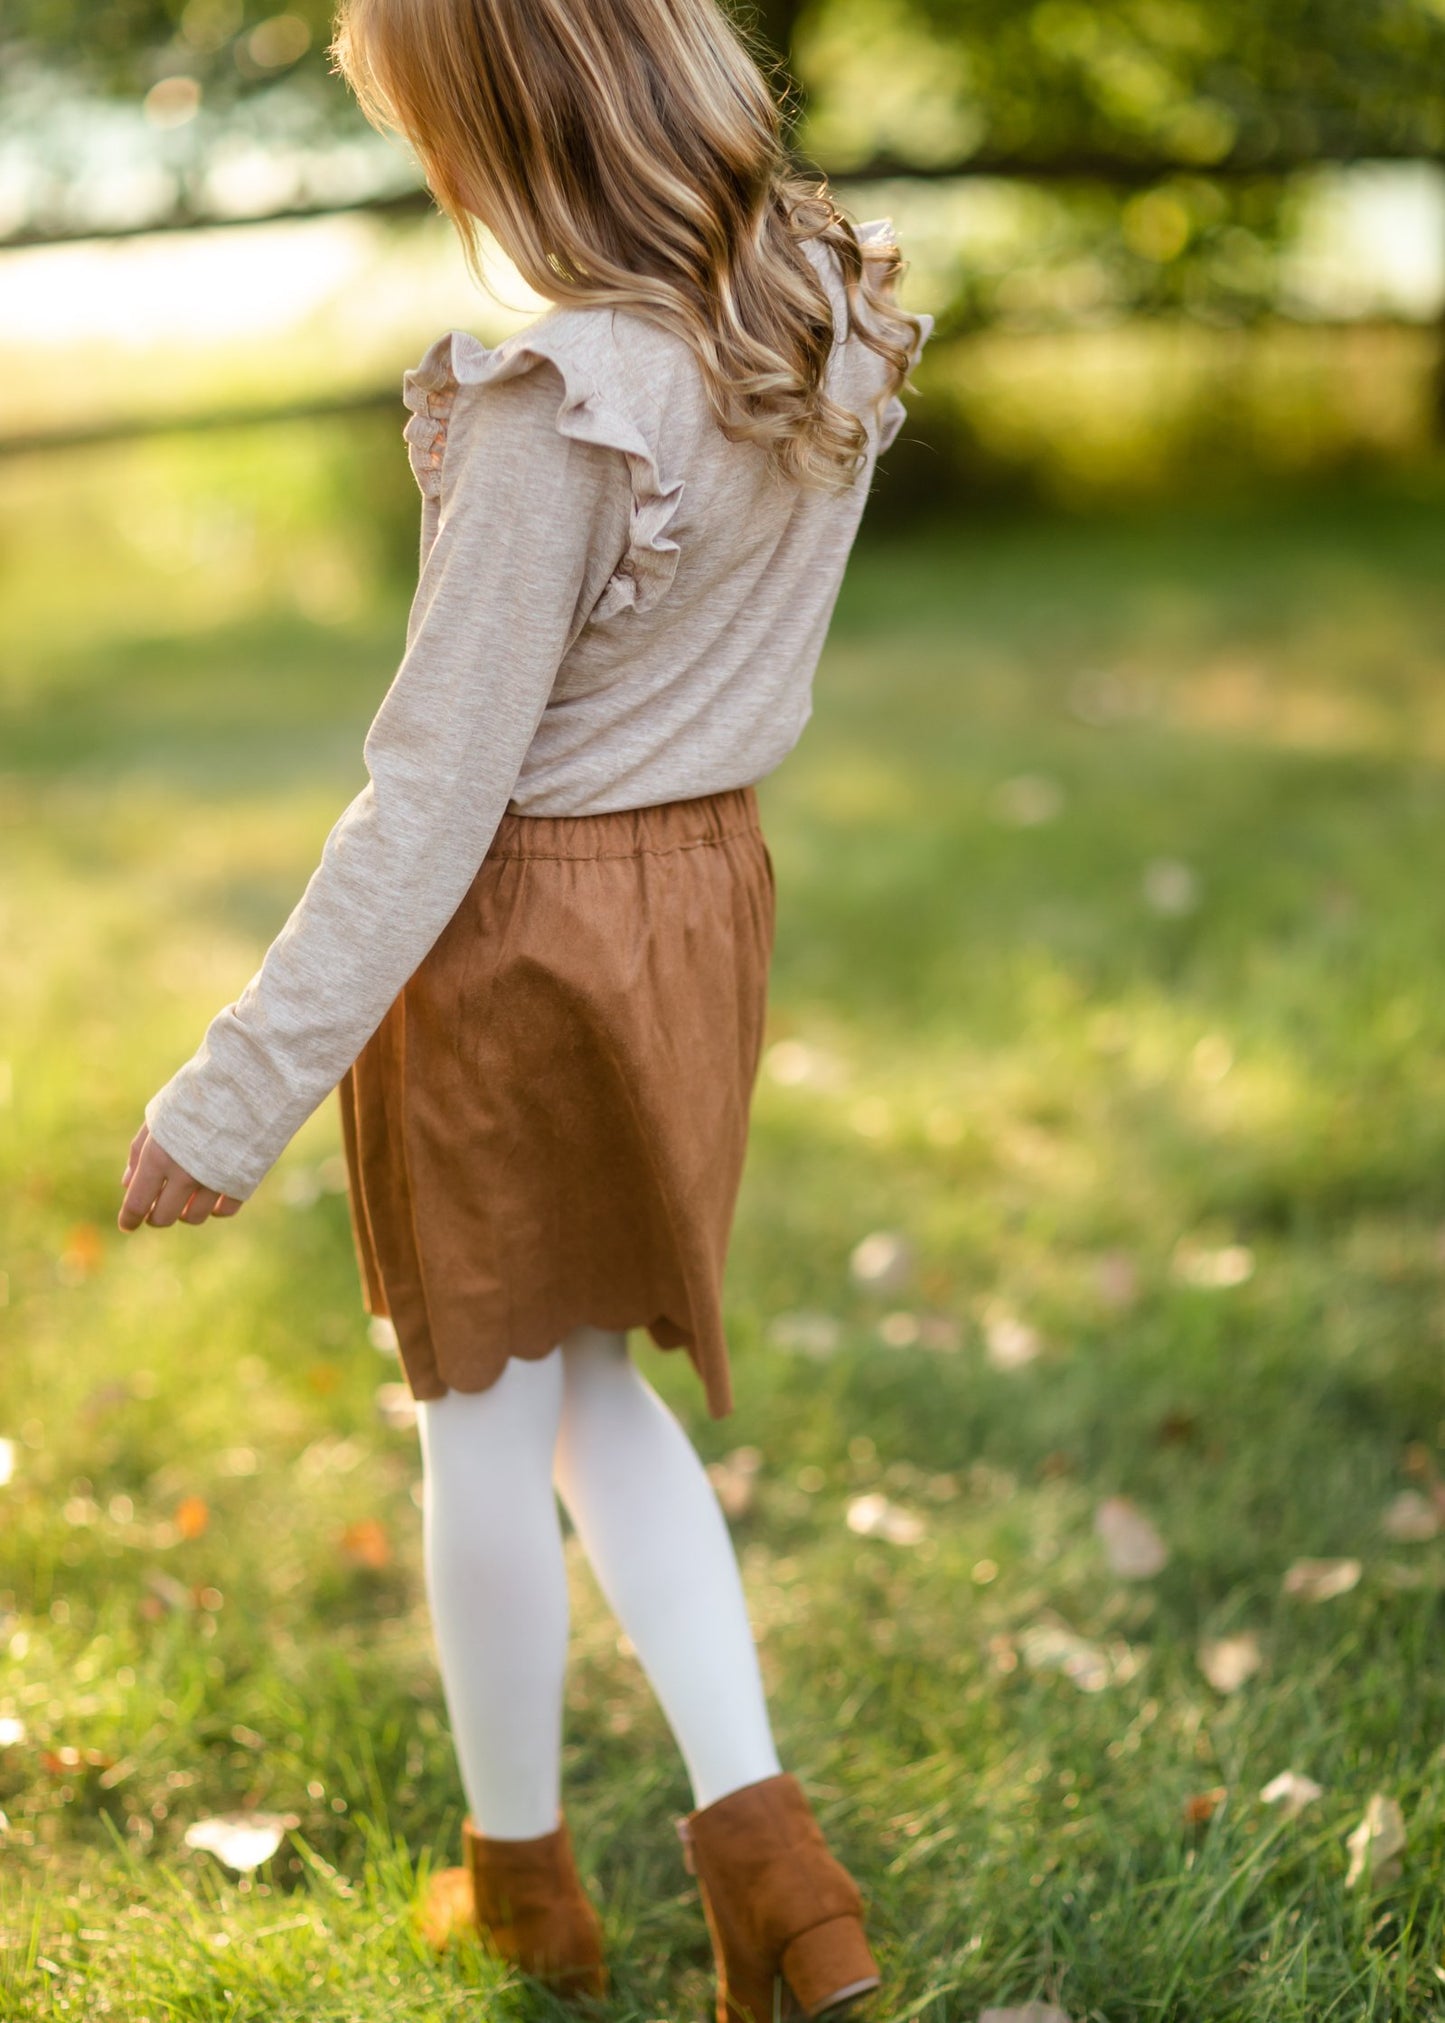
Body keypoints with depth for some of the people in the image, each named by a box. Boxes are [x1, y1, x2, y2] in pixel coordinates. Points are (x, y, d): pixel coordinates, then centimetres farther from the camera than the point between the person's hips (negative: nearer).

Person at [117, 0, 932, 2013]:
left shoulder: (563, 397, -25)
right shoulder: (840, 321, -3)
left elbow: (437, 788, -23)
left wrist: (237, 1091, -17)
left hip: (518, 921, -7)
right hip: (709, 884, 7)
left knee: (487, 1423, 13)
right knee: (602, 1390, 23)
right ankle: (761, 1830, 15)